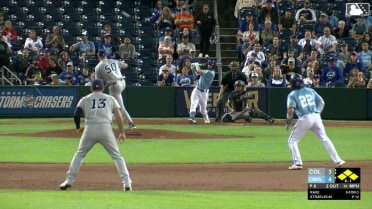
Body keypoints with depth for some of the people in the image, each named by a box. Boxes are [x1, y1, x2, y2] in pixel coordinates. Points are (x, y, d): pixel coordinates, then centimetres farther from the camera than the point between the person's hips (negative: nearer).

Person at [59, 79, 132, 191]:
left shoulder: (85, 99, 17)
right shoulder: (110, 99, 17)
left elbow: (76, 115, 5)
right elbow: (118, 116, 7)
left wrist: (78, 128, 22)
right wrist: (122, 132, 11)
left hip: (90, 129, 0)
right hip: (106, 128, 0)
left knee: (79, 154, 16)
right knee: (116, 155, 10)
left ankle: (69, 180, 7)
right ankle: (126, 182, 0)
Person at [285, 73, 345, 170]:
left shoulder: (292, 94, 2)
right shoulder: (311, 91, 15)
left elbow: (291, 109, -11)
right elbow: (321, 102, 13)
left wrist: (288, 120, 5)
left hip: (304, 118, -4)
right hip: (316, 117, 4)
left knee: (292, 141, 9)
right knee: (324, 139, 16)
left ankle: (298, 163, -3)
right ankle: (337, 160, 13)